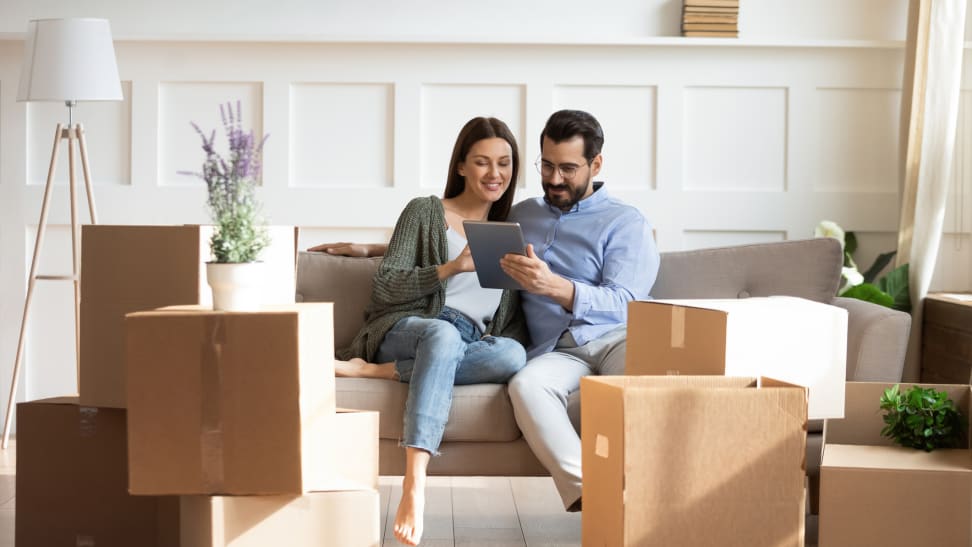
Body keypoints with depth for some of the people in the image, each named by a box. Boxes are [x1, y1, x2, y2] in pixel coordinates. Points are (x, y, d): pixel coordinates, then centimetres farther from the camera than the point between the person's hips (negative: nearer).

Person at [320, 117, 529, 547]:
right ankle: (414, 489, -54)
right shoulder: (425, 212, 11)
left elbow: (514, 319, 18)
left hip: (476, 346, 3)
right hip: (406, 329, -3)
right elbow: (384, 289, 1)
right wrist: (451, 267, -12)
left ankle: (369, 370, -28)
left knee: (514, 355, -34)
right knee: (443, 333, -41)